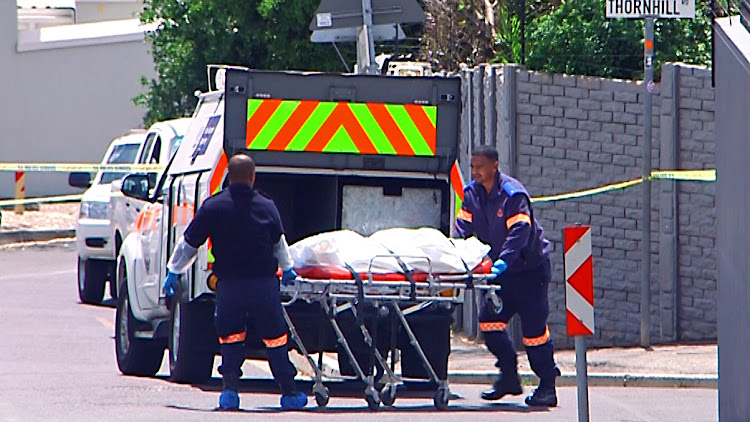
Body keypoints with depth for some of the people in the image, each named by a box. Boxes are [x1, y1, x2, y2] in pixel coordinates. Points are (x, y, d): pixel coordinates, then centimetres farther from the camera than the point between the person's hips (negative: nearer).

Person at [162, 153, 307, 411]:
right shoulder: (267, 207, 4)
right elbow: (279, 243, 22)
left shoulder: (212, 207, -3)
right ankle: (289, 393, 14)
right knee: (275, 338, 9)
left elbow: (189, 243, 4)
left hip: (229, 284, -1)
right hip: (264, 282, 1)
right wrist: (287, 268, 41)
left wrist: (174, 271, 18)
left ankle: (230, 388, 1)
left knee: (231, 337, 13)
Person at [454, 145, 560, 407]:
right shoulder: (472, 193, 2)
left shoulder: (513, 194, -20)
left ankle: (547, 385, 0)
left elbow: (520, 231, -28)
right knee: (489, 321, 0)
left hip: (529, 269, -7)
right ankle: (508, 377, 11)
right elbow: (463, 227, 3)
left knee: (534, 327, -7)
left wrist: (503, 261, -39)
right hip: (500, 271, 7)